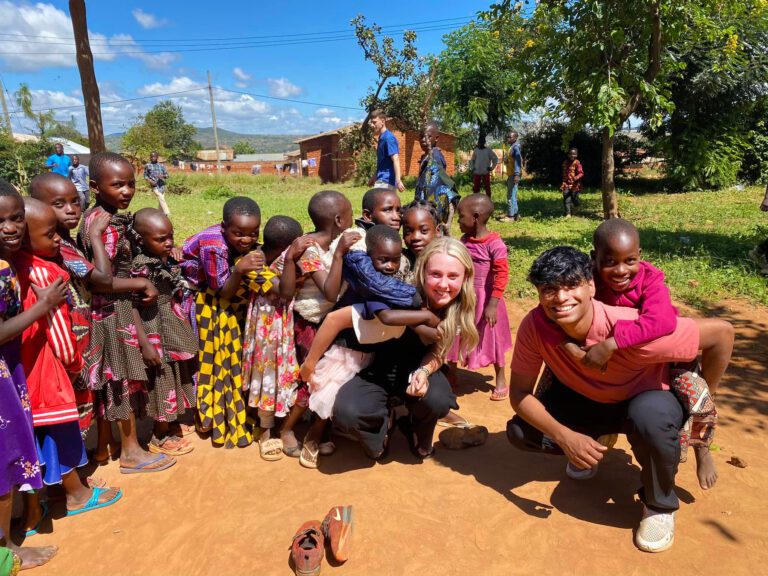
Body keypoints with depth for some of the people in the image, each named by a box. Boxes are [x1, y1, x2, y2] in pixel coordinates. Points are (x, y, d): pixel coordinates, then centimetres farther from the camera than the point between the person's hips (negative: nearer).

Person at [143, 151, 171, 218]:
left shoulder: (161, 165, 9)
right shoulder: (147, 165, 5)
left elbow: (167, 175, 11)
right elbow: (145, 175, 9)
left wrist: (162, 176, -11)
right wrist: (150, 180, -10)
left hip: (162, 185, 3)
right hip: (154, 185, -3)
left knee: (161, 201, 7)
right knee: (161, 199, -19)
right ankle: (167, 214, -25)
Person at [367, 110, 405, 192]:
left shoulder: (388, 138, -14)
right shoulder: (381, 138, 15)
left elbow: (396, 160, -22)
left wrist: (398, 180, -31)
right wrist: (374, 177, 32)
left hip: (386, 181, -10)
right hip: (382, 180, 10)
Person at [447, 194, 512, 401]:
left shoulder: (494, 243, -19)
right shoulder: (464, 240, 1)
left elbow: (501, 275, -19)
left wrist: (492, 305, -21)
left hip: (484, 299, -6)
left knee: (491, 339, 11)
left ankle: (501, 380, 31)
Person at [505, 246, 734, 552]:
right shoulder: (534, 326, -28)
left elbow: (720, 333, -23)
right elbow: (519, 392, -18)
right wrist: (565, 437, -32)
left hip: (647, 400, -3)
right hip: (586, 401, 3)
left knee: (650, 415, -38)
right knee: (519, 431, -16)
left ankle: (660, 505, -5)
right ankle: (589, 448, 17)